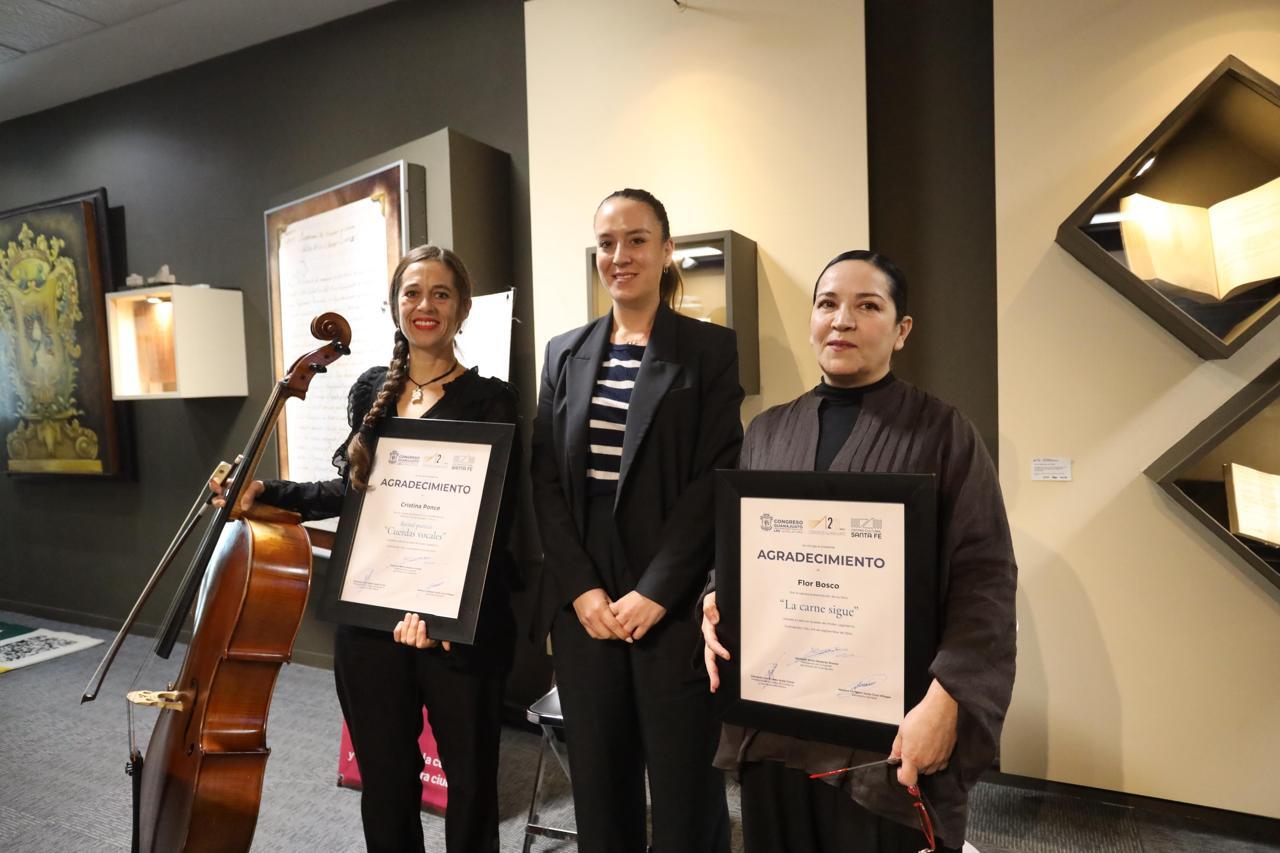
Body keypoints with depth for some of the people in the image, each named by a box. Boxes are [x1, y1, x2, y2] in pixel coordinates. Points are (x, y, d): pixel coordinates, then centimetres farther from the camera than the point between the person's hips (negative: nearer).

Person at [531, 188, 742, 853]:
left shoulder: (710, 350, -2)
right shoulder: (565, 353, 9)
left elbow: (717, 480, -9)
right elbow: (546, 478, 5)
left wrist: (655, 592, -14)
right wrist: (581, 587, -6)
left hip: (675, 605, -3)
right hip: (584, 603, 4)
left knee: (685, 783, 8)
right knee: (597, 778, 15)